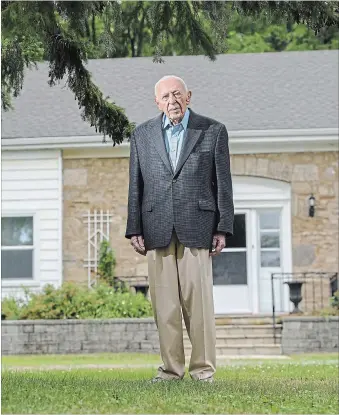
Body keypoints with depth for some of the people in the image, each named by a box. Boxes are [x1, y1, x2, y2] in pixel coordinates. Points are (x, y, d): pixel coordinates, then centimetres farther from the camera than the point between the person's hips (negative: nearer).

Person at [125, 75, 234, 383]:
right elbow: (136, 186, 11)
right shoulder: (142, 135, 11)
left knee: (199, 300, -3)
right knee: (164, 304, 2)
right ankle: (171, 368, 8)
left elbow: (223, 183, 4)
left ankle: (203, 368, 5)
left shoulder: (213, 131, 5)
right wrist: (134, 230, 4)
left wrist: (223, 228, -2)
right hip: (157, 230, 2)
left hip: (197, 228, -2)